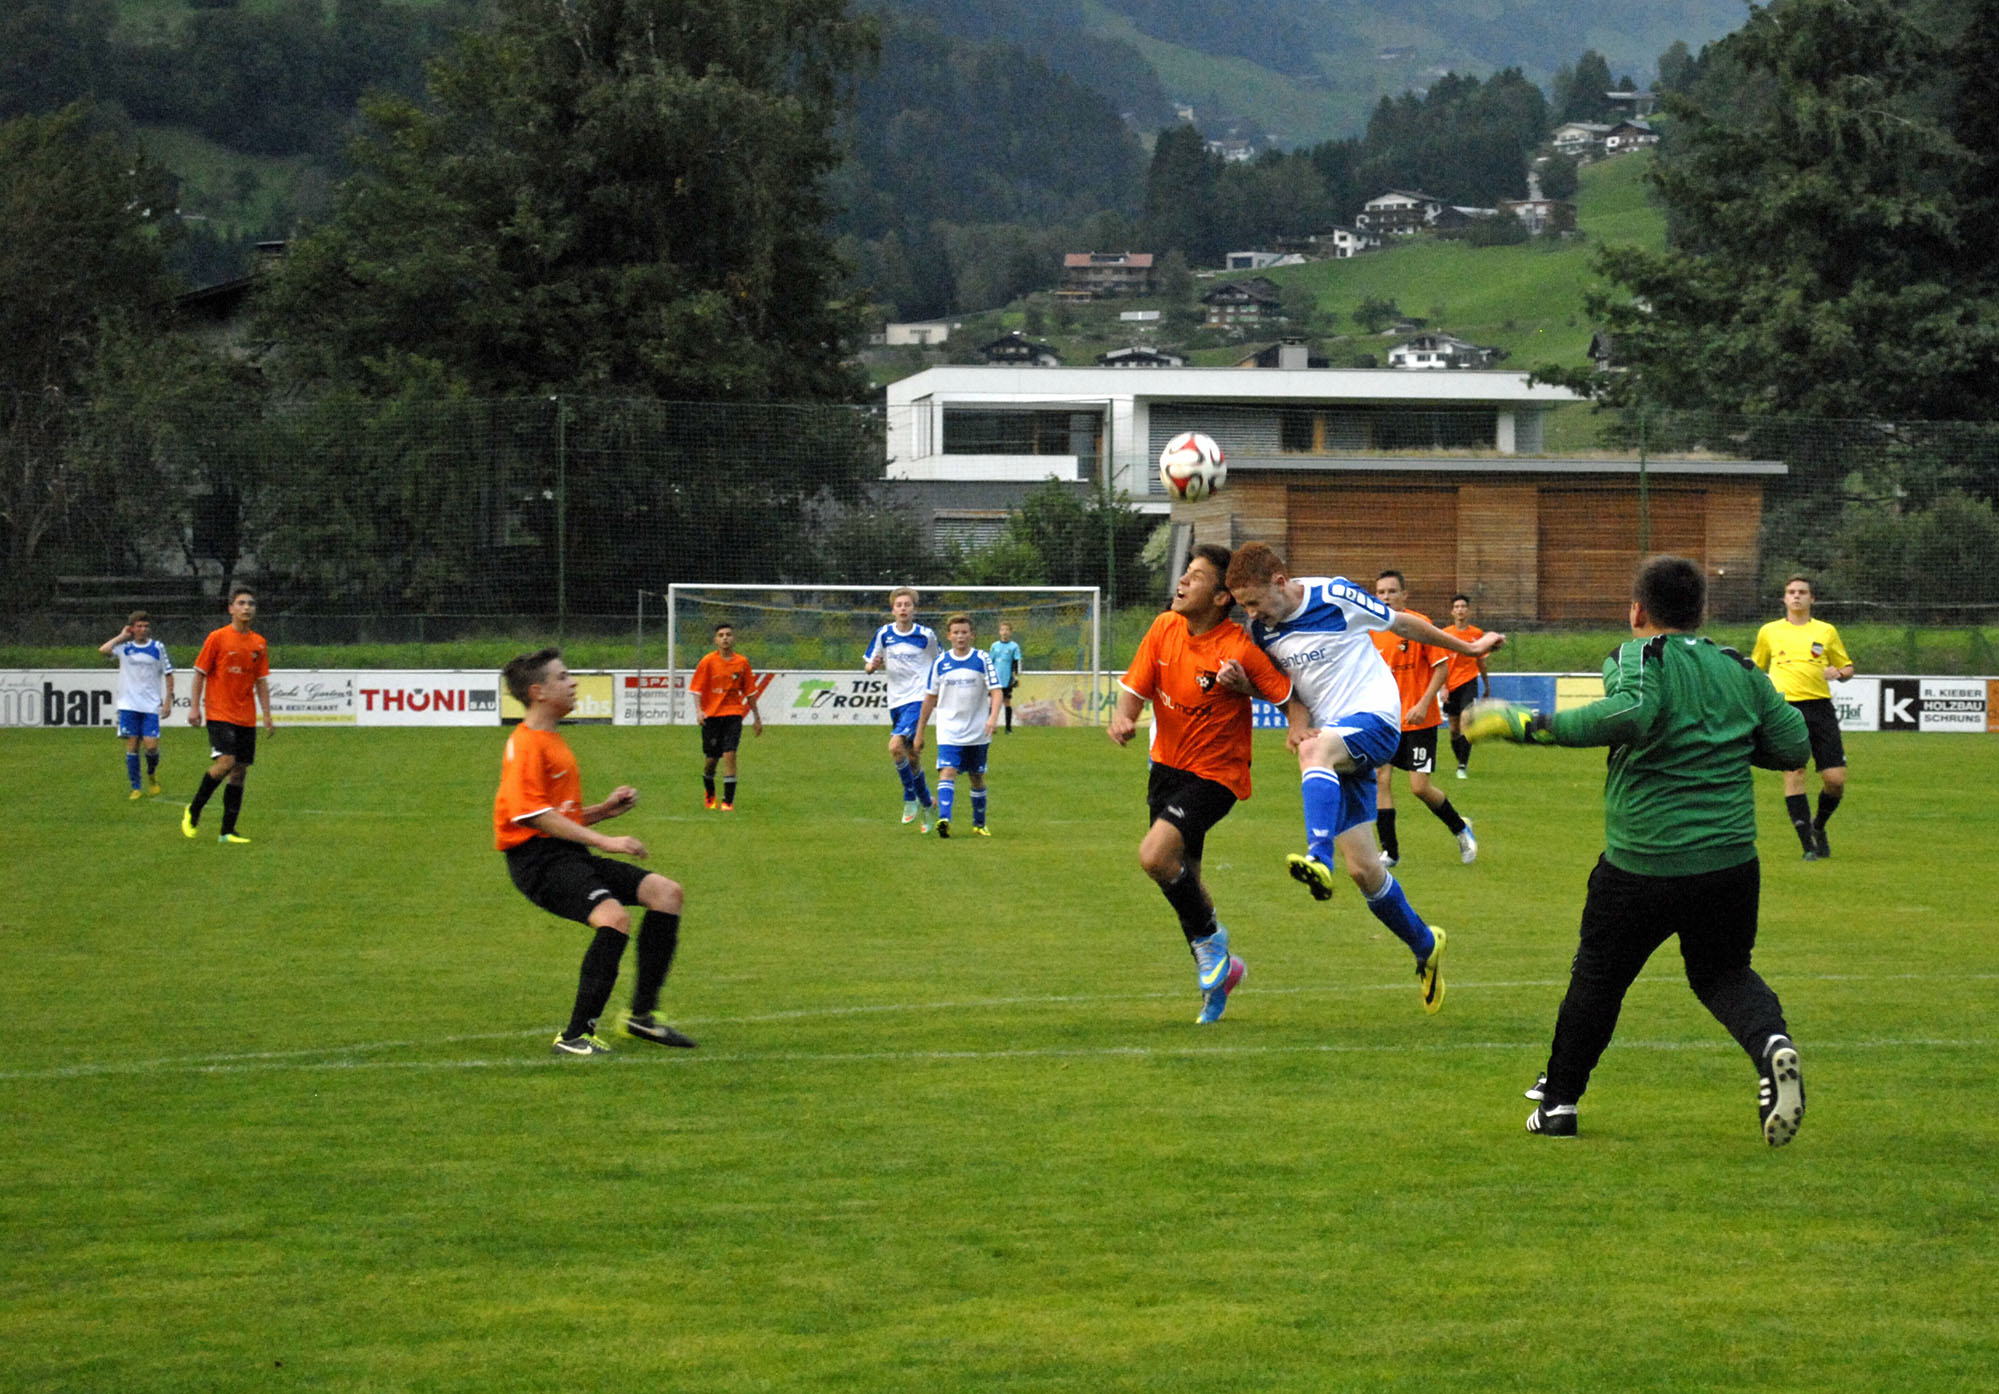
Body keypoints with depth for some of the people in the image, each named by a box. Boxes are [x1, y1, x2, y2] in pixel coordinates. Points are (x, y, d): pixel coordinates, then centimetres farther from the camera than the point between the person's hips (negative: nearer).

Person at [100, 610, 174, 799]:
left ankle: (152, 774, 22)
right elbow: (103, 649, -16)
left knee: (151, 745, -9)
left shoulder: (158, 647, 4)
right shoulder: (124, 647, 3)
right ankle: (135, 787, 6)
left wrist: (168, 700, 3)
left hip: (151, 706, 0)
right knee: (132, 745, -2)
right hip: (129, 705, 0)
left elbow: (168, 675, 10)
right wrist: (122, 636, -5)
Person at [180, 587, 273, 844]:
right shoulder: (217, 638, -3)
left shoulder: (259, 643, 10)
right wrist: (194, 707, -8)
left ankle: (227, 831, 8)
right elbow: (200, 674, -1)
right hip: (219, 714, -5)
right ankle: (193, 811, -1)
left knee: (240, 772, 3)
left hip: (246, 718, 5)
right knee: (225, 762, -20)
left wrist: (267, 716, 9)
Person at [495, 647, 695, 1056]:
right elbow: (534, 815, -20)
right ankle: (575, 1036, -26)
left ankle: (642, 1014, 3)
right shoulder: (526, 745, -9)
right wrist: (604, 841, -21)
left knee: (666, 892, 1)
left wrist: (607, 809, 9)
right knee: (613, 916, -30)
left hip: (570, 855, 10)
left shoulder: (554, 742, 23)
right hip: (538, 859, -10)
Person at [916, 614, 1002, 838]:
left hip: (977, 734, 0)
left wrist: (993, 717, -25)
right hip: (949, 733, 0)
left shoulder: (983, 660, -1)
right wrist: (919, 731, 11)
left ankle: (979, 823, 27)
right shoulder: (940, 662, 3)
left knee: (977, 778, 11)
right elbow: (930, 698, 11)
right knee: (947, 772, -19)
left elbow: (996, 691, -6)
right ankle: (944, 819, -33)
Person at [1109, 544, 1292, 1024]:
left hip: (1216, 773, -7)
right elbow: (1135, 687, 1)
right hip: (1167, 764, 7)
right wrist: (1122, 717, -20)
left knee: (1155, 856, -24)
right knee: (1182, 875, 16)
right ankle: (1218, 968, 37)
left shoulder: (1240, 649, -21)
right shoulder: (1165, 629, -4)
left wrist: (1245, 687, -29)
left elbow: (1288, 694, -14)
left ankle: (1209, 938, 2)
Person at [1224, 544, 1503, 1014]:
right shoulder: (1262, 631, 6)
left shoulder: (1336, 597, -10)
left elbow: (1402, 623, 3)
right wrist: (1296, 720, -2)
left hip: (1375, 717, -6)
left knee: (1315, 749, -40)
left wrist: (1467, 648, 14)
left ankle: (1318, 858, -61)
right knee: (1363, 869, 0)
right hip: (1333, 744, 6)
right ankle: (1425, 945, 22)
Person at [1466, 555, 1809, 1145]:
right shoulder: (1740, 671, 9)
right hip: (1732, 863, 4)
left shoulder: (1639, 658, -7)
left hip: (1640, 866, -4)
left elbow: (1630, 713, -29)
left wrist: (1531, 725, -24)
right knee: (1722, 971, 21)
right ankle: (1772, 1042, -11)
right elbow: (1794, 744, 10)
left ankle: (1558, 1102, 29)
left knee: (1597, 977, 17)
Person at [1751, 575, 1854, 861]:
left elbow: (1847, 667, 21)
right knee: (1793, 773, -11)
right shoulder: (1769, 632, 13)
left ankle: (1819, 826, 23)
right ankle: (1808, 844, -7)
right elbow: (1755, 669, 24)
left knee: (1835, 778, -6)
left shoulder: (1826, 631, 14)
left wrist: (1838, 672, -2)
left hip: (1819, 707, 1)